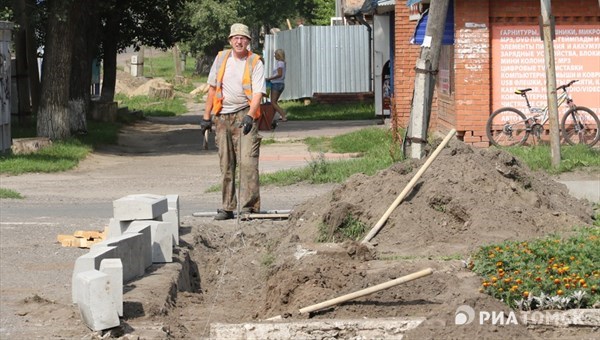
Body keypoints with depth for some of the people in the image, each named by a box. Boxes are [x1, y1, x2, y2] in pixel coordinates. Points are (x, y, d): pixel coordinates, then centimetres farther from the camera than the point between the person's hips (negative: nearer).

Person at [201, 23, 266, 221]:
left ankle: (249, 206, -14)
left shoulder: (255, 63, -2)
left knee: (247, 161, -14)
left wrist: (249, 116, -26)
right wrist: (206, 117, 12)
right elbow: (212, 89, 15)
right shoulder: (221, 58, 9)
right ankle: (227, 208, 14)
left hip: (245, 115, -4)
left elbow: (257, 94, -10)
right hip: (223, 116, 4)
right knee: (226, 164, 8)